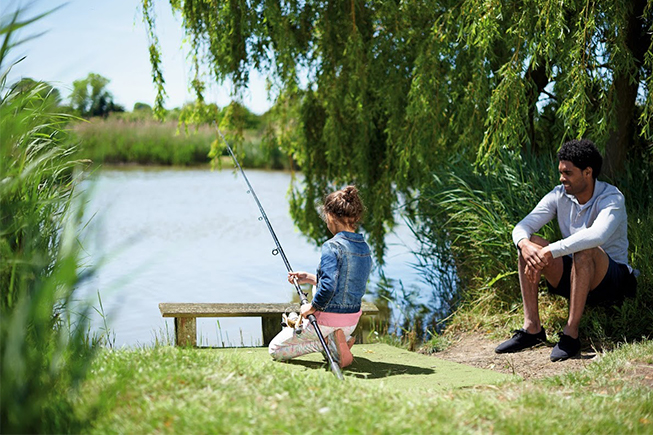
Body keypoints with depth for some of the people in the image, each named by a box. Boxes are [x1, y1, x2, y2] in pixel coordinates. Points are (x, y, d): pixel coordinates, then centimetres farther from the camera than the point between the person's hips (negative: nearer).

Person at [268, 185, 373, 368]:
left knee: (275, 349, 10)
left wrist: (311, 307, -12)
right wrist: (310, 278, 16)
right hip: (352, 322, 8)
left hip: (326, 321, -7)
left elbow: (329, 287, -29)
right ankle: (342, 339, 11)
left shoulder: (332, 246, -21)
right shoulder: (365, 248, 4)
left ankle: (329, 342, -6)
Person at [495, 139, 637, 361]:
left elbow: (597, 235, -39)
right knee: (529, 244, -15)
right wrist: (524, 244, -33)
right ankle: (532, 328, -18)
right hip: (573, 277, 6)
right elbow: (521, 227, -9)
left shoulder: (611, 198, -18)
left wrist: (549, 252, -43)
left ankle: (571, 333, -31)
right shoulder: (559, 195, -2)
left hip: (613, 279, -5)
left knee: (585, 251, -36)